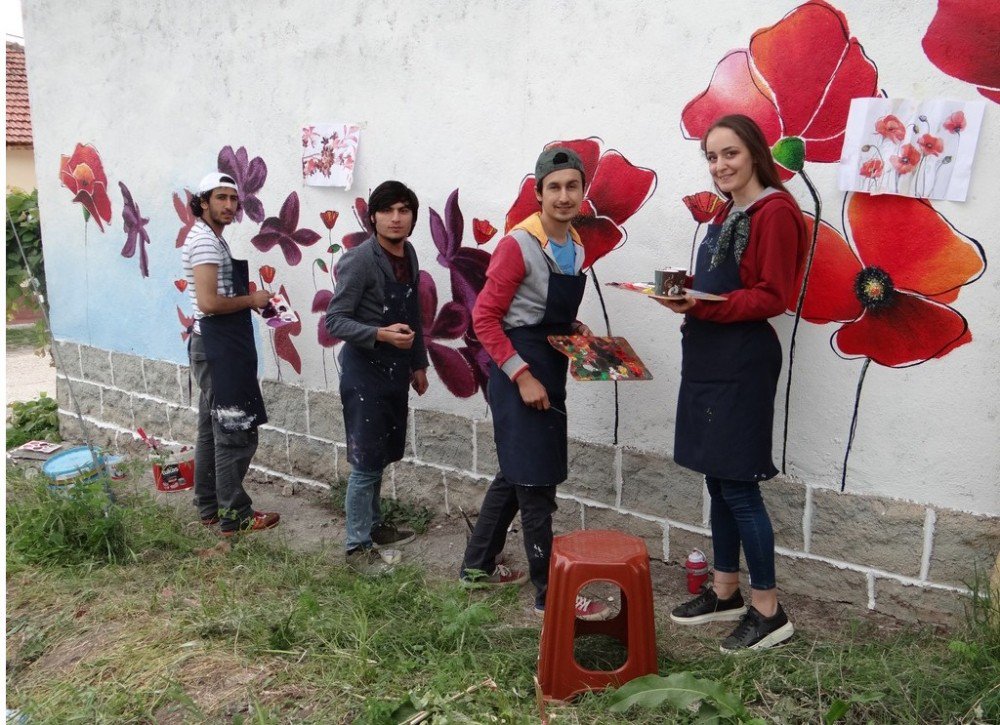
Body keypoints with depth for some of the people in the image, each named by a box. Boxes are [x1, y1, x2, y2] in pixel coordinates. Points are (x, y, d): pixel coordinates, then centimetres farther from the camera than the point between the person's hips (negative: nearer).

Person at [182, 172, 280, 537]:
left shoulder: (209, 238, 17)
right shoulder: (205, 240, -15)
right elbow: (209, 302, -24)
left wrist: (247, 295, 7)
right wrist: (251, 300, -11)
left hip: (215, 345, 11)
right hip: (219, 345, -11)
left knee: (212, 429, 15)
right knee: (236, 432, -6)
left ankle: (210, 506, 25)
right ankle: (235, 516, 2)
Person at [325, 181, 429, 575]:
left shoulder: (409, 255, 7)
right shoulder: (359, 260, -17)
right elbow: (334, 320, -17)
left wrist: (418, 364, 20)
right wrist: (381, 334, -31)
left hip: (395, 370, 8)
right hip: (364, 370, -7)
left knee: (382, 456, 18)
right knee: (366, 461, -1)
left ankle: (373, 524, 34)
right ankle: (358, 546, 11)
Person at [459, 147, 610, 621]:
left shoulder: (576, 248, 9)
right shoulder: (518, 245, -15)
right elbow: (484, 316, -16)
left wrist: (576, 330, 1)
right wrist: (522, 376, -20)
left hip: (550, 371, 9)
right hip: (519, 373, -9)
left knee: (515, 475, 18)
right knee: (536, 482, -2)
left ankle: (478, 566, 34)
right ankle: (550, 595, 10)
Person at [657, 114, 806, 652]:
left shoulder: (774, 212, -10)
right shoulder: (727, 212, 17)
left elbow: (771, 297, -16)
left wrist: (701, 306, -24)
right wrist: (683, 290, 3)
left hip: (742, 360, -9)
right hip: (708, 356, 9)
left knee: (738, 485, -4)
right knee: (717, 481, 14)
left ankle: (768, 611, 10)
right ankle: (725, 593, 27)